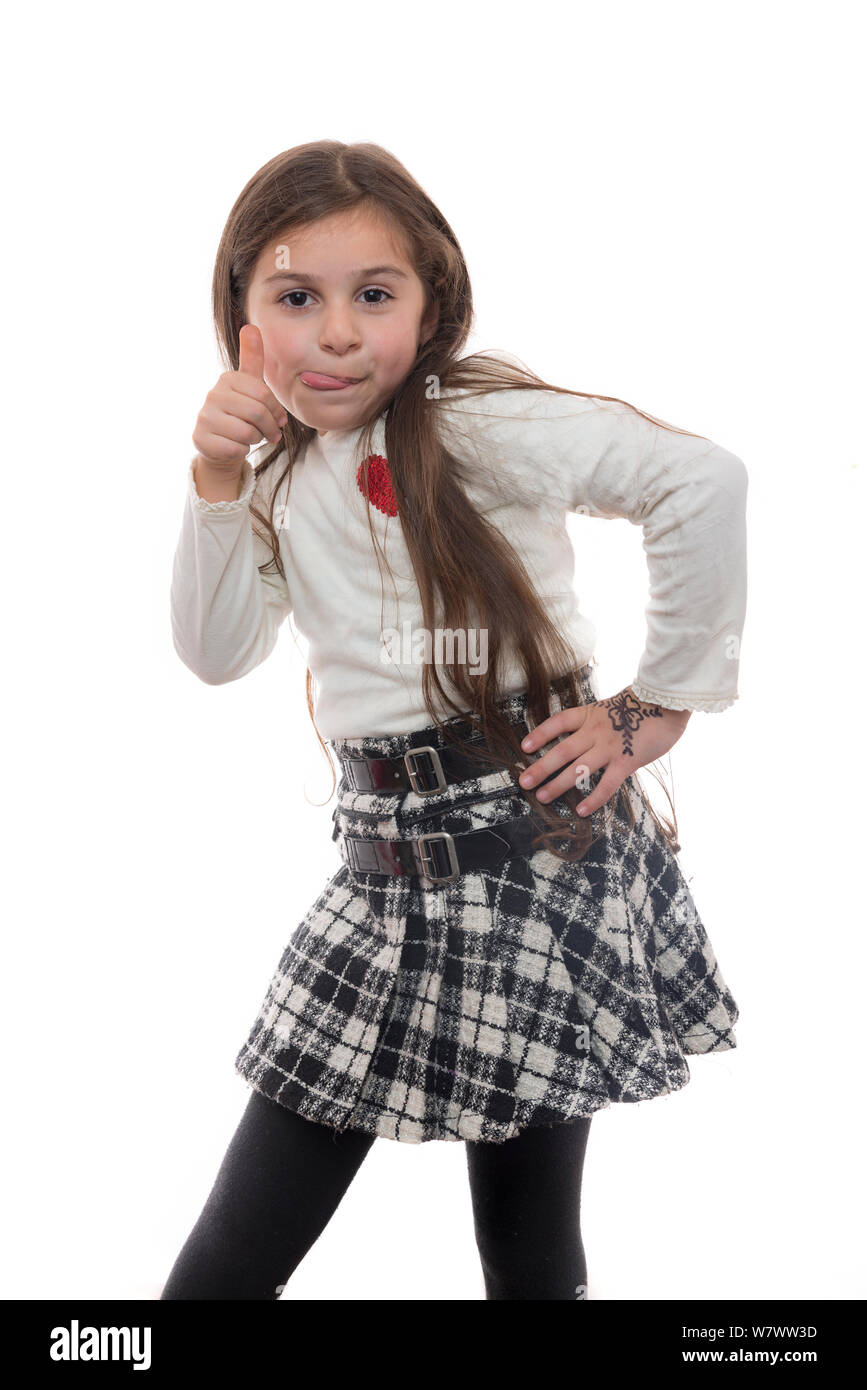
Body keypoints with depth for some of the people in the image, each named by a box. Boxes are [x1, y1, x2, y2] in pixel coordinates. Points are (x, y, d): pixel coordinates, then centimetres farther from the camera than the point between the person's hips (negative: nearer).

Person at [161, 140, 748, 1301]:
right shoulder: (284, 471, 10)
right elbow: (216, 653, 6)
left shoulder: (473, 425, -13)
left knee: (531, 1255, 5)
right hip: (385, 857, 7)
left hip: (539, 841, -6)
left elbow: (702, 480, -22)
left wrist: (661, 703, -17)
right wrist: (219, 486, -6)